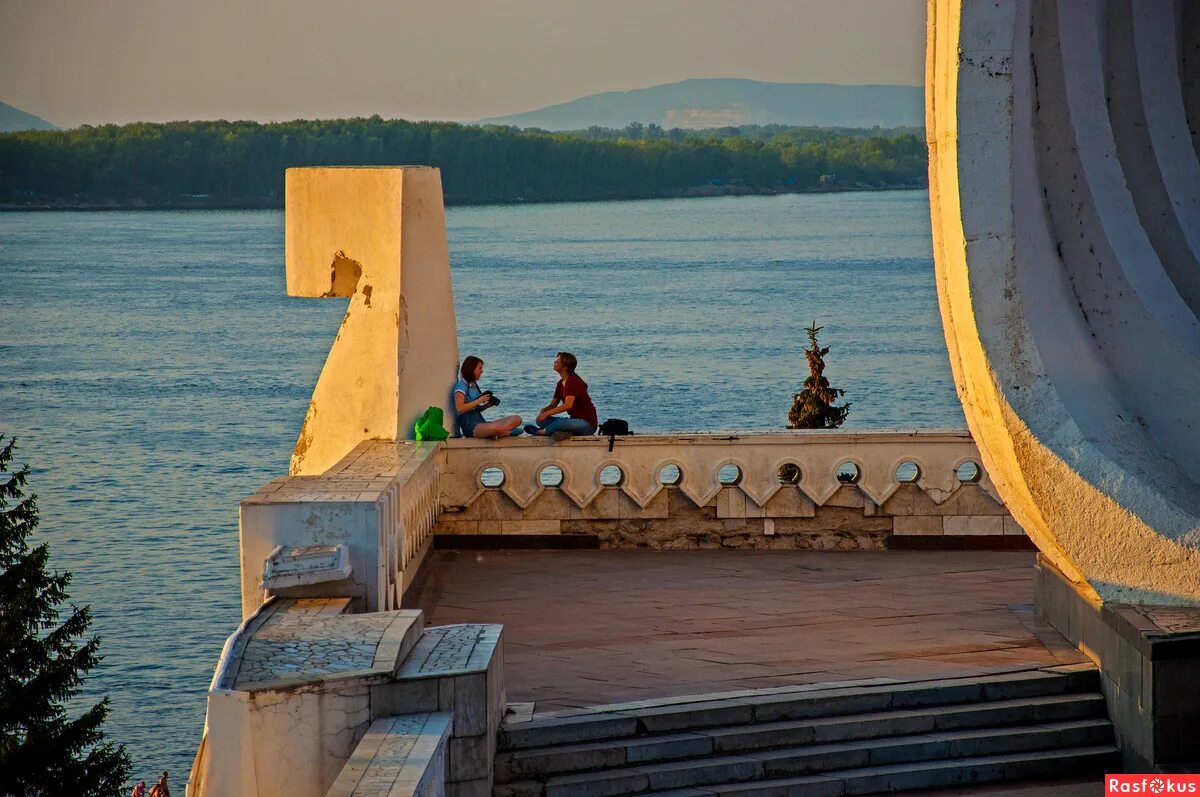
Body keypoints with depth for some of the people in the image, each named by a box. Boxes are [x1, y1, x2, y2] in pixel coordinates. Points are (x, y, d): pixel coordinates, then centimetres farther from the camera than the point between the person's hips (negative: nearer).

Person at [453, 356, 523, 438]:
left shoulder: (474, 385, 20)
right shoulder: (461, 385, -5)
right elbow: (460, 409, -17)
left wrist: (487, 405, 7)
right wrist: (480, 400, -12)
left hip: (481, 422, 9)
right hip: (469, 426, -9)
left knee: (517, 419, -5)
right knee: (496, 428, -39)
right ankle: (508, 432, -9)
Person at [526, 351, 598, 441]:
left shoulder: (573, 381, -17)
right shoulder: (561, 383, 10)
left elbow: (568, 405, -28)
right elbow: (553, 405, 11)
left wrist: (546, 413, -27)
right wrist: (543, 411, -11)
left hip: (587, 424, -9)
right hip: (574, 419, 9)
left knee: (560, 423, -38)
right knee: (541, 420, -4)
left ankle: (540, 432, -11)